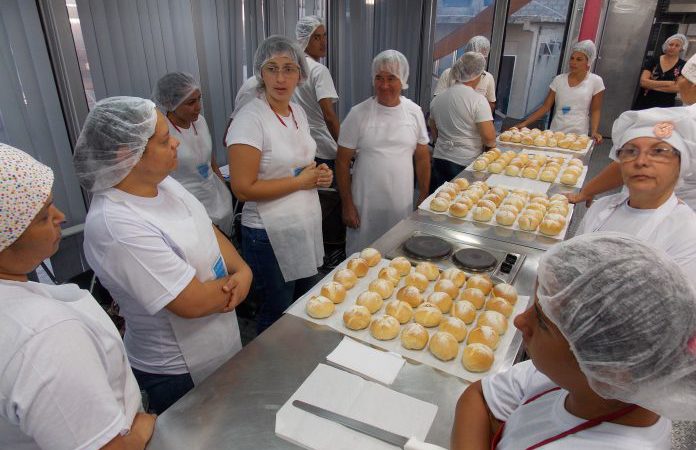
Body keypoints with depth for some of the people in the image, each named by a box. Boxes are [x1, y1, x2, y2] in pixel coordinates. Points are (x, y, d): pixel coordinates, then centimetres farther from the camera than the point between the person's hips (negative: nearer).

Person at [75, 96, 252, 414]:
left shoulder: (162, 182, -4)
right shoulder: (116, 227, -31)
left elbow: (210, 232, 3)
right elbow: (193, 302, -29)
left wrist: (242, 270, -15)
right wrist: (234, 285, -11)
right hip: (180, 375, -8)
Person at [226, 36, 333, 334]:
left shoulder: (298, 111, 5)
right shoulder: (251, 119, -19)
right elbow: (243, 188, -24)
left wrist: (320, 174, -2)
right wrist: (301, 181, -19)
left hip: (306, 226, 8)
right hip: (271, 235, -8)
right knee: (277, 316, 12)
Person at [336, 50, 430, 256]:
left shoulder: (414, 112, 2)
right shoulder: (359, 113, -7)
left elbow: (422, 158, 8)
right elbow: (343, 162, -5)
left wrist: (424, 198, 7)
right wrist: (347, 205, -6)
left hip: (403, 203, 3)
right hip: (366, 204, -2)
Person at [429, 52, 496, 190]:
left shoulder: (437, 99, 5)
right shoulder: (477, 100, -12)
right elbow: (489, 137, -17)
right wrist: (491, 144, 4)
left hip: (440, 158, 5)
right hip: (466, 164, -5)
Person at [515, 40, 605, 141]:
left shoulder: (595, 81, -2)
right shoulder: (559, 80, 3)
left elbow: (595, 110, 1)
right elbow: (546, 107, 3)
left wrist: (594, 132, -14)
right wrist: (525, 123, -7)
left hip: (578, 135, -2)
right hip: (555, 132, 2)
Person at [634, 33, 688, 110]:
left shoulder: (683, 66, 2)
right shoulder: (652, 61, 3)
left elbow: (678, 87, -10)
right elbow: (643, 82, -8)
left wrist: (651, 85, -12)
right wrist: (666, 83, -14)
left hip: (665, 108, 0)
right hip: (643, 105, 1)